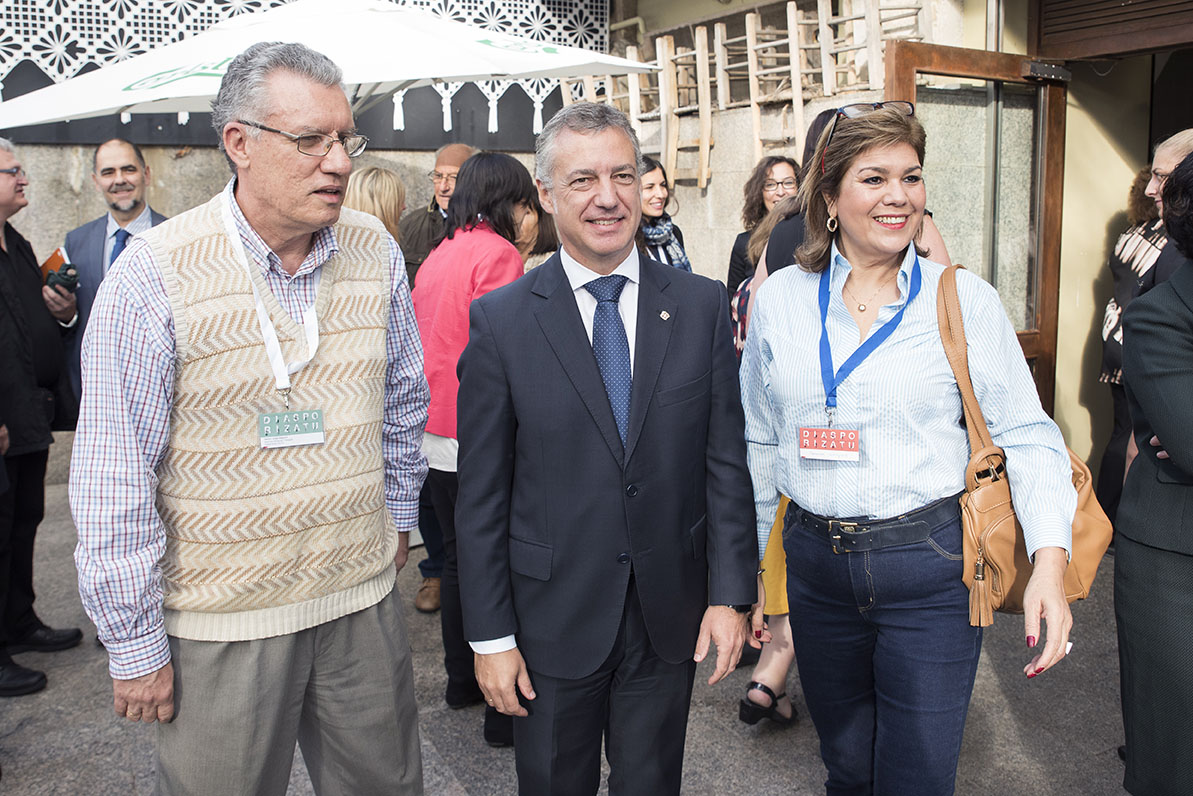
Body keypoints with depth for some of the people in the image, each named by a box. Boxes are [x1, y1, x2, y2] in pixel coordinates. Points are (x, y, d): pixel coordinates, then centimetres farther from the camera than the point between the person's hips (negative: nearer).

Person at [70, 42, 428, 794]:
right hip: (221, 625, -3)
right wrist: (135, 646, -7)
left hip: (364, 598, 4)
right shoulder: (154, 275, -14)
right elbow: (115, 483, -11)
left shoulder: (376, 251, -2)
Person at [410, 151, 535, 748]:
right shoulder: (497, 254, -13)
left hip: (434, 439, 8)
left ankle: (461, 681, 34)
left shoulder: (437, 255, 12)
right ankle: (505, 709, 11)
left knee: (457, 558, 19)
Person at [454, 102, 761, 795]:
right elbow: (482, 493, -5)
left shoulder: (702, 305, -1)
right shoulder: (501, 319, -7)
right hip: (552, 621, -1)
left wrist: (731, 593, -4)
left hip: (670, 619, 2)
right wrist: (491, 634, -5)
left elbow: (726, 461, 0)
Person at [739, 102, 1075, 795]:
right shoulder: (781, 299, 1)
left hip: (931, 568, -2)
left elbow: (1027, 435, -4)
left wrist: (1050, 561, -18)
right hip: (816, 567, 3)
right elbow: (760, 442, 8)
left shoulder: (966, 300, -5)